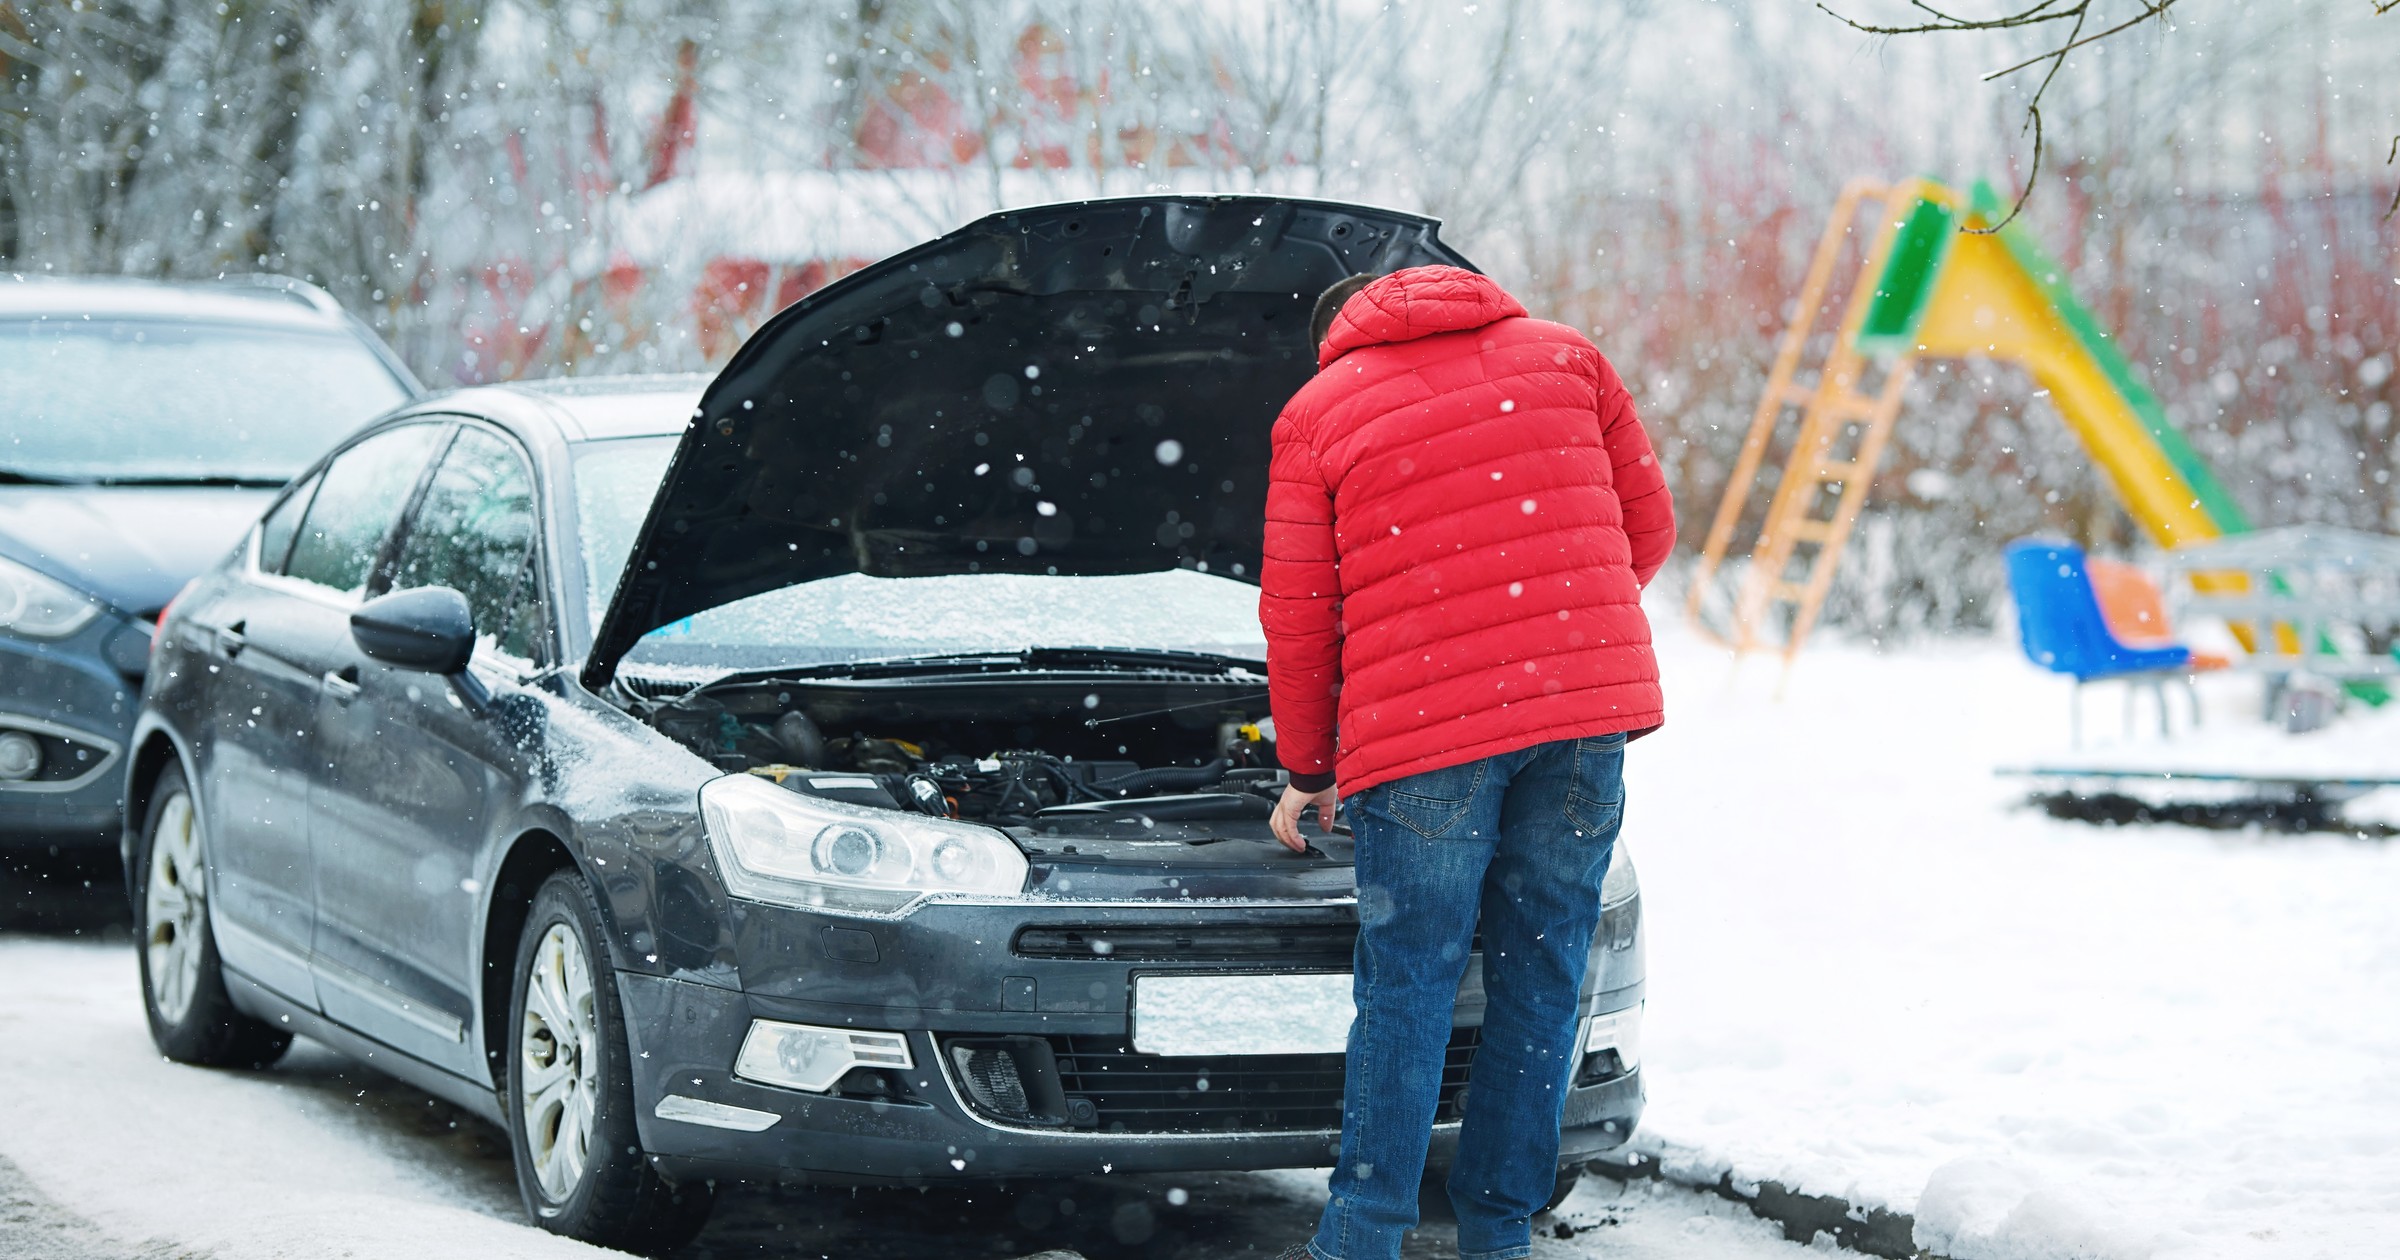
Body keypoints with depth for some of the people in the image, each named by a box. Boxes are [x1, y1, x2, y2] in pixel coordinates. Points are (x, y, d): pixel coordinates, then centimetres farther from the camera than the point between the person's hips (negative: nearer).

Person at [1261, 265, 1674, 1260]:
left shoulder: (1316, 413, 8)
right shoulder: (1564, 356, 15)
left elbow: (1297, 613, 8)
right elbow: (1647, 526, 17)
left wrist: (1306, 771, 19)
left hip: (1426, 727, -2)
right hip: (1592, 706, 3)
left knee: (1407, 988, 3)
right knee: (1540, 973, 9)